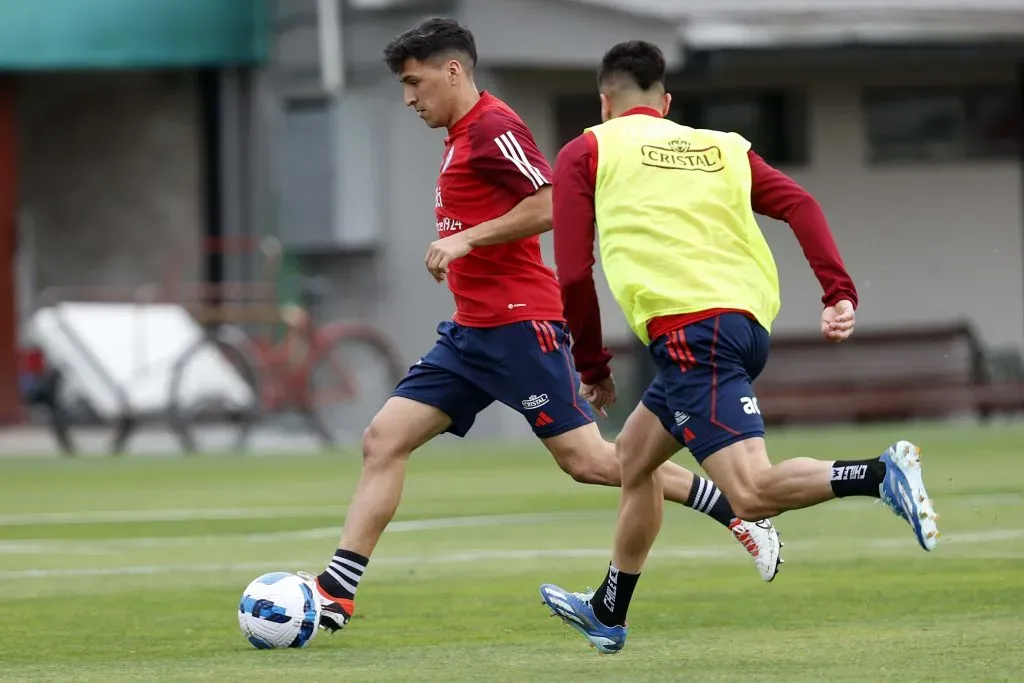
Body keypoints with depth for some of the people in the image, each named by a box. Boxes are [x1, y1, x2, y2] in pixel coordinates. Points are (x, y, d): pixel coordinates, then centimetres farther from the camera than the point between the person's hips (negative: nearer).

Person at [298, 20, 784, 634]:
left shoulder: (493, 127, -12)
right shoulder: (463, 137, 18)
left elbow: (550, 205, -22)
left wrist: (466, 239, -20)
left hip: (519, 325, -10)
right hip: (472, 331, 10)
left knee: (586, 459, -9)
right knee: (383, 440, 0)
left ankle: (740, 516, 2)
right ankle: (335, 594, -2)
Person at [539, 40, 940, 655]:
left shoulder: (586, 153, 10)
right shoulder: (722, 148, 22)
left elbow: (573, 274, 3)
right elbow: (800, 205, 7)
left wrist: (592, 366, 14)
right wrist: (841, 294, -1)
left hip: (690, 330, -7)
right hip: (751, 322, 7)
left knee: (752, 493, -17)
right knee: (634, 456, 26)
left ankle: (882, 475, -36)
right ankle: (607, 613, 38)